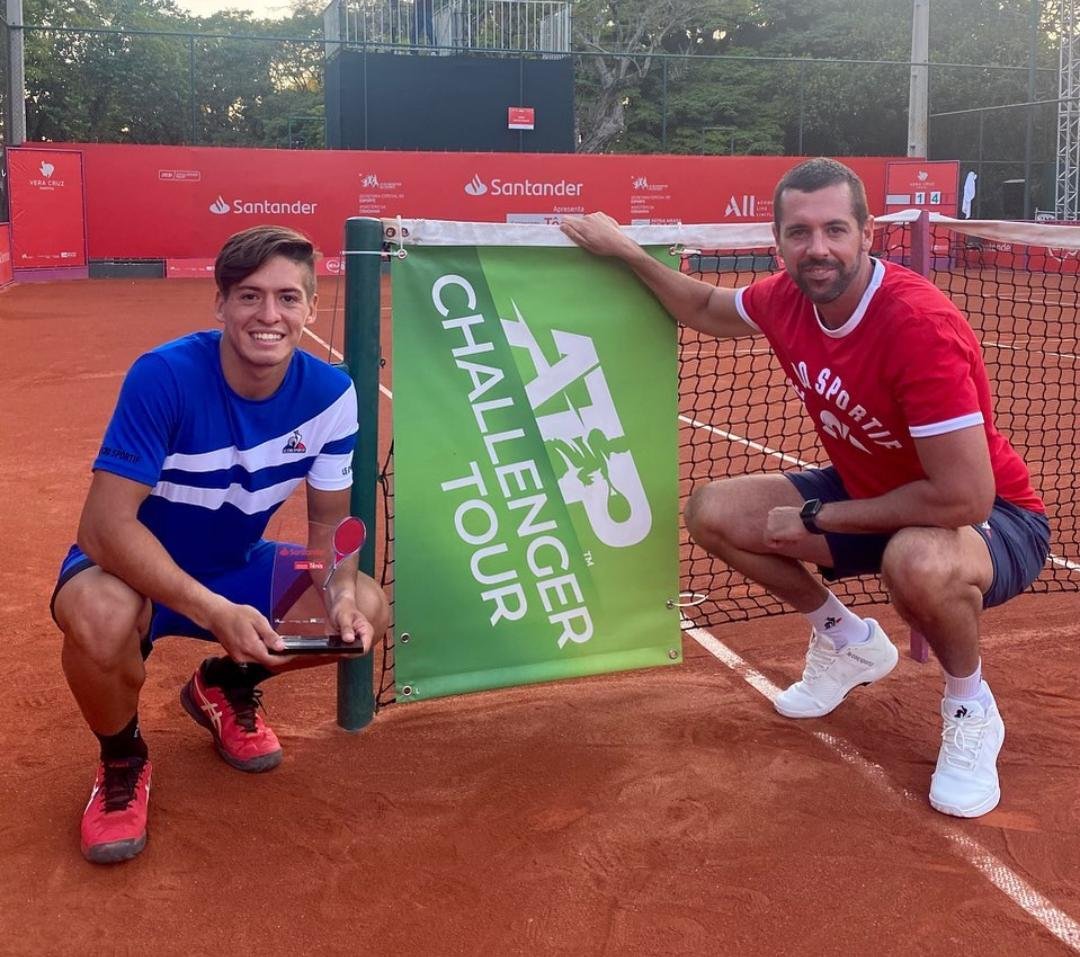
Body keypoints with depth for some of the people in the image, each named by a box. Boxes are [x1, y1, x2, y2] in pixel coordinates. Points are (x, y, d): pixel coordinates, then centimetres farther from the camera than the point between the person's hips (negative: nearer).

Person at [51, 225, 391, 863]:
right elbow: (105, 525, -32)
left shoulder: (330, 392, -15)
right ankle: (123, 759, -2)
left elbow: (331, 520, -4)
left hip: (235, 569, 5)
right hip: (130, 569, -4)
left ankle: (225, 688, 17)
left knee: (368, 611, -14)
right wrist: (214, 612, -43)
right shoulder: (164, 377, -29)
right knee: (100, 618, -39)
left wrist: (341, 594, -26)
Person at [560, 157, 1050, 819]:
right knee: (714, 512, -2)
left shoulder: (920, 324, -33)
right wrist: (626, 251, 7)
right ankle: (850, 642, 18)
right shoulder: (788, 300, -10)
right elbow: (707, 309, 16)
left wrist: (817, 518, -23)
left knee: (920, 563, -42)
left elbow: (963, 498, -34)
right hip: (869, 495, 7)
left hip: (994, 520, -7)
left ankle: (972, 710, -7)